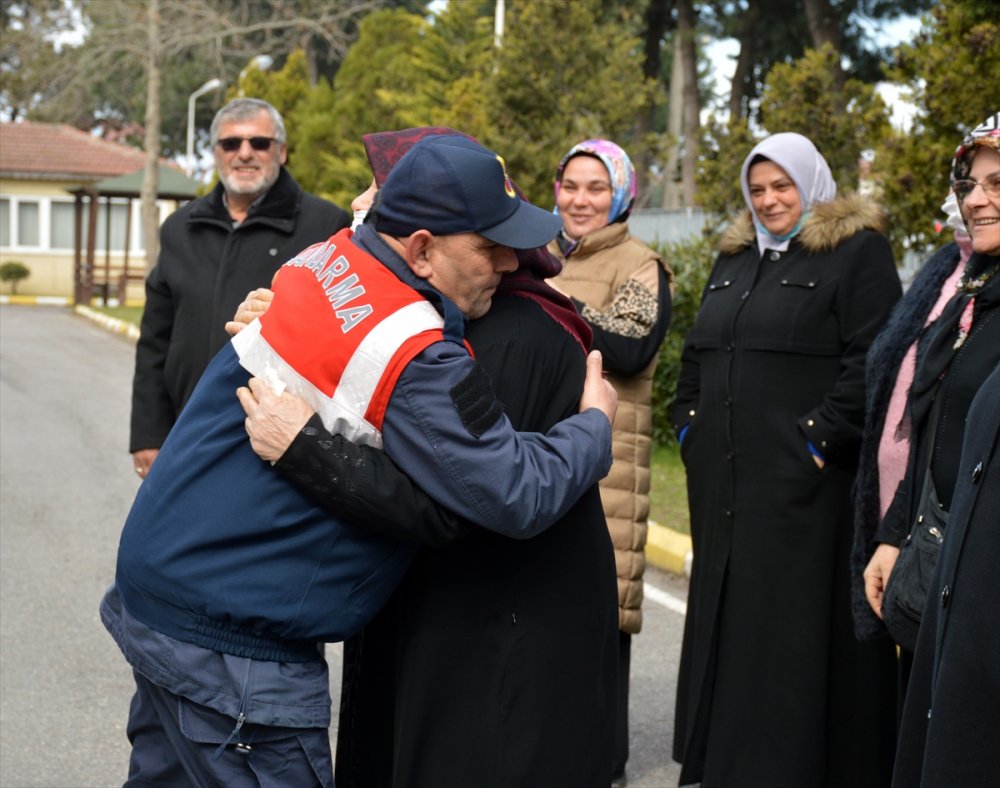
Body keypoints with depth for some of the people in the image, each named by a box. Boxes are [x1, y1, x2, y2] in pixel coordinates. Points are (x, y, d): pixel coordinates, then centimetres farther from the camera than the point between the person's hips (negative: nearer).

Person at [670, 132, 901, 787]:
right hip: (725, 481, 7)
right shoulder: (734, 258, 18)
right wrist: (690, 423, 11)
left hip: (805, 482, -7)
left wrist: (823, 437, -17)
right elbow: (697, 354, 23)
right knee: (726, 624, 12)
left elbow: (874, 359, -13)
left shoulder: (857, 252, -3)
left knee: (796, 629, -2)